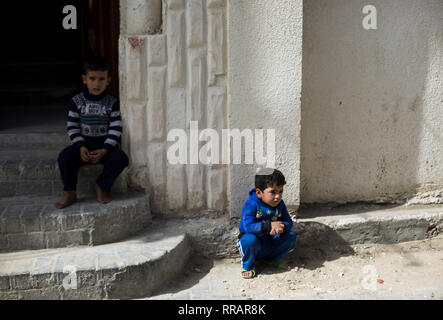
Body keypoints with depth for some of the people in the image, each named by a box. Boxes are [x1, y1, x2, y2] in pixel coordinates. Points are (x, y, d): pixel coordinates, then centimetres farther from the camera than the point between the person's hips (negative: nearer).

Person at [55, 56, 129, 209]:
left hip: (104, 145, 0)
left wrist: (105, 150, -17)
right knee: (64, 157, -26)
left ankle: (101, 186, -7)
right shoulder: (77, 101, 1)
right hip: (83, 144, 0)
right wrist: (81, 147, -15)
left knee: (121, 157, -28)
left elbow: (115, 129, -6)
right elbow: (72, 128, 0)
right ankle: (70, 193, -9)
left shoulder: (112, 103, -1)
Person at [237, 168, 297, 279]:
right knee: (250, 239, -38)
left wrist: (281, 227, -29)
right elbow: (248, 227, -32)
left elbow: (288, 222, -4)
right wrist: (269, 226, -38)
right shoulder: (250, 205, -22)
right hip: (254, 245, -5)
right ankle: (248, 266, -8)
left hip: (270, 244, 5)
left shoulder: (280, 205, -3)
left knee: (291, 236, -10)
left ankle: (274, 259, 14)